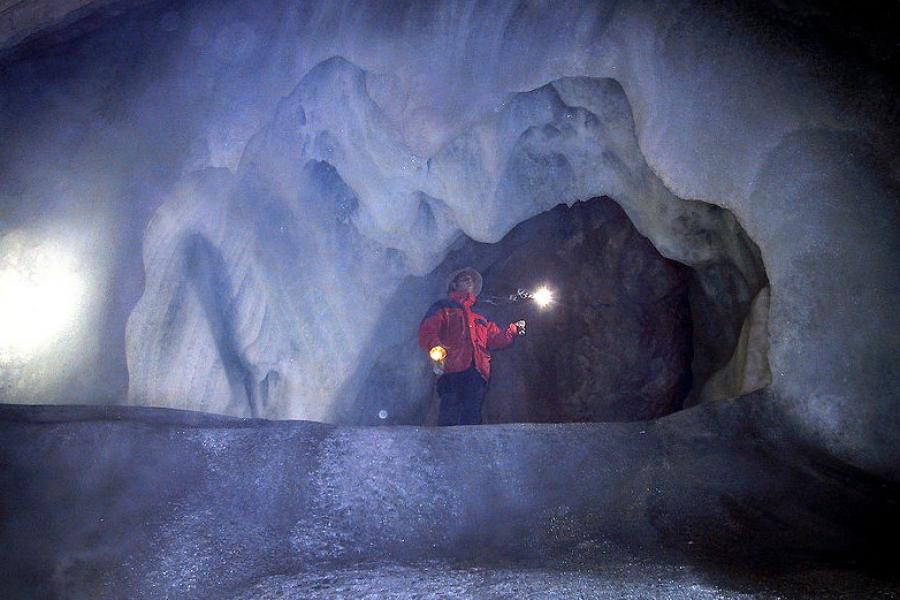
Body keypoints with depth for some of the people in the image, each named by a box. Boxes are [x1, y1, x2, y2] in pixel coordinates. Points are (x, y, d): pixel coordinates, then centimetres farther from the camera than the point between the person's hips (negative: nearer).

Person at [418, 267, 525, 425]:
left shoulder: (480, 317, 37)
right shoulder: (444, 307, 20)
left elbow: (496, 339, 29)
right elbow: (427, 331, 2)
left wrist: (514, 329, 17)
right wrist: (436, 349, -17)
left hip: (477, 373, 4)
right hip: (452, 370, -4)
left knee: (472, 420, -9)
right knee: (449, 418, -19)